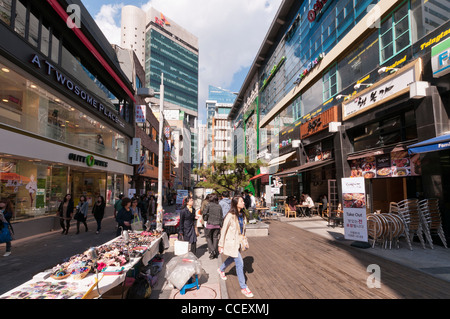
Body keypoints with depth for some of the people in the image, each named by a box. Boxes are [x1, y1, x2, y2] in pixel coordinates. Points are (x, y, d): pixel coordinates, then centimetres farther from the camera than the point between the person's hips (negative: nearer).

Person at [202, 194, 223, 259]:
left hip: (210, 224, -3)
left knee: (208, 237, 12)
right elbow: (221, 217, 4)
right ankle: (215, 252, 14)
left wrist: (205, 218, 12)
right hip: (217, 225, 3)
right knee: (215, 237, 13)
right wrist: (221, 225, 12)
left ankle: (212, 250, -4)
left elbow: (204, 213, -9)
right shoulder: (219, 207, 1)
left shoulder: (209, 205, -8)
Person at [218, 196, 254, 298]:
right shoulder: (230, 215, -22)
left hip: (238, 241, 8)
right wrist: (221, 244, -11)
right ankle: (243, 287, 10)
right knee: (239, 263, -4)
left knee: (232, 258, 26)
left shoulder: (242, 215, 0)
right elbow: (224, 230, -15)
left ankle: (221, 269, 54)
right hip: (231, 242, -8)